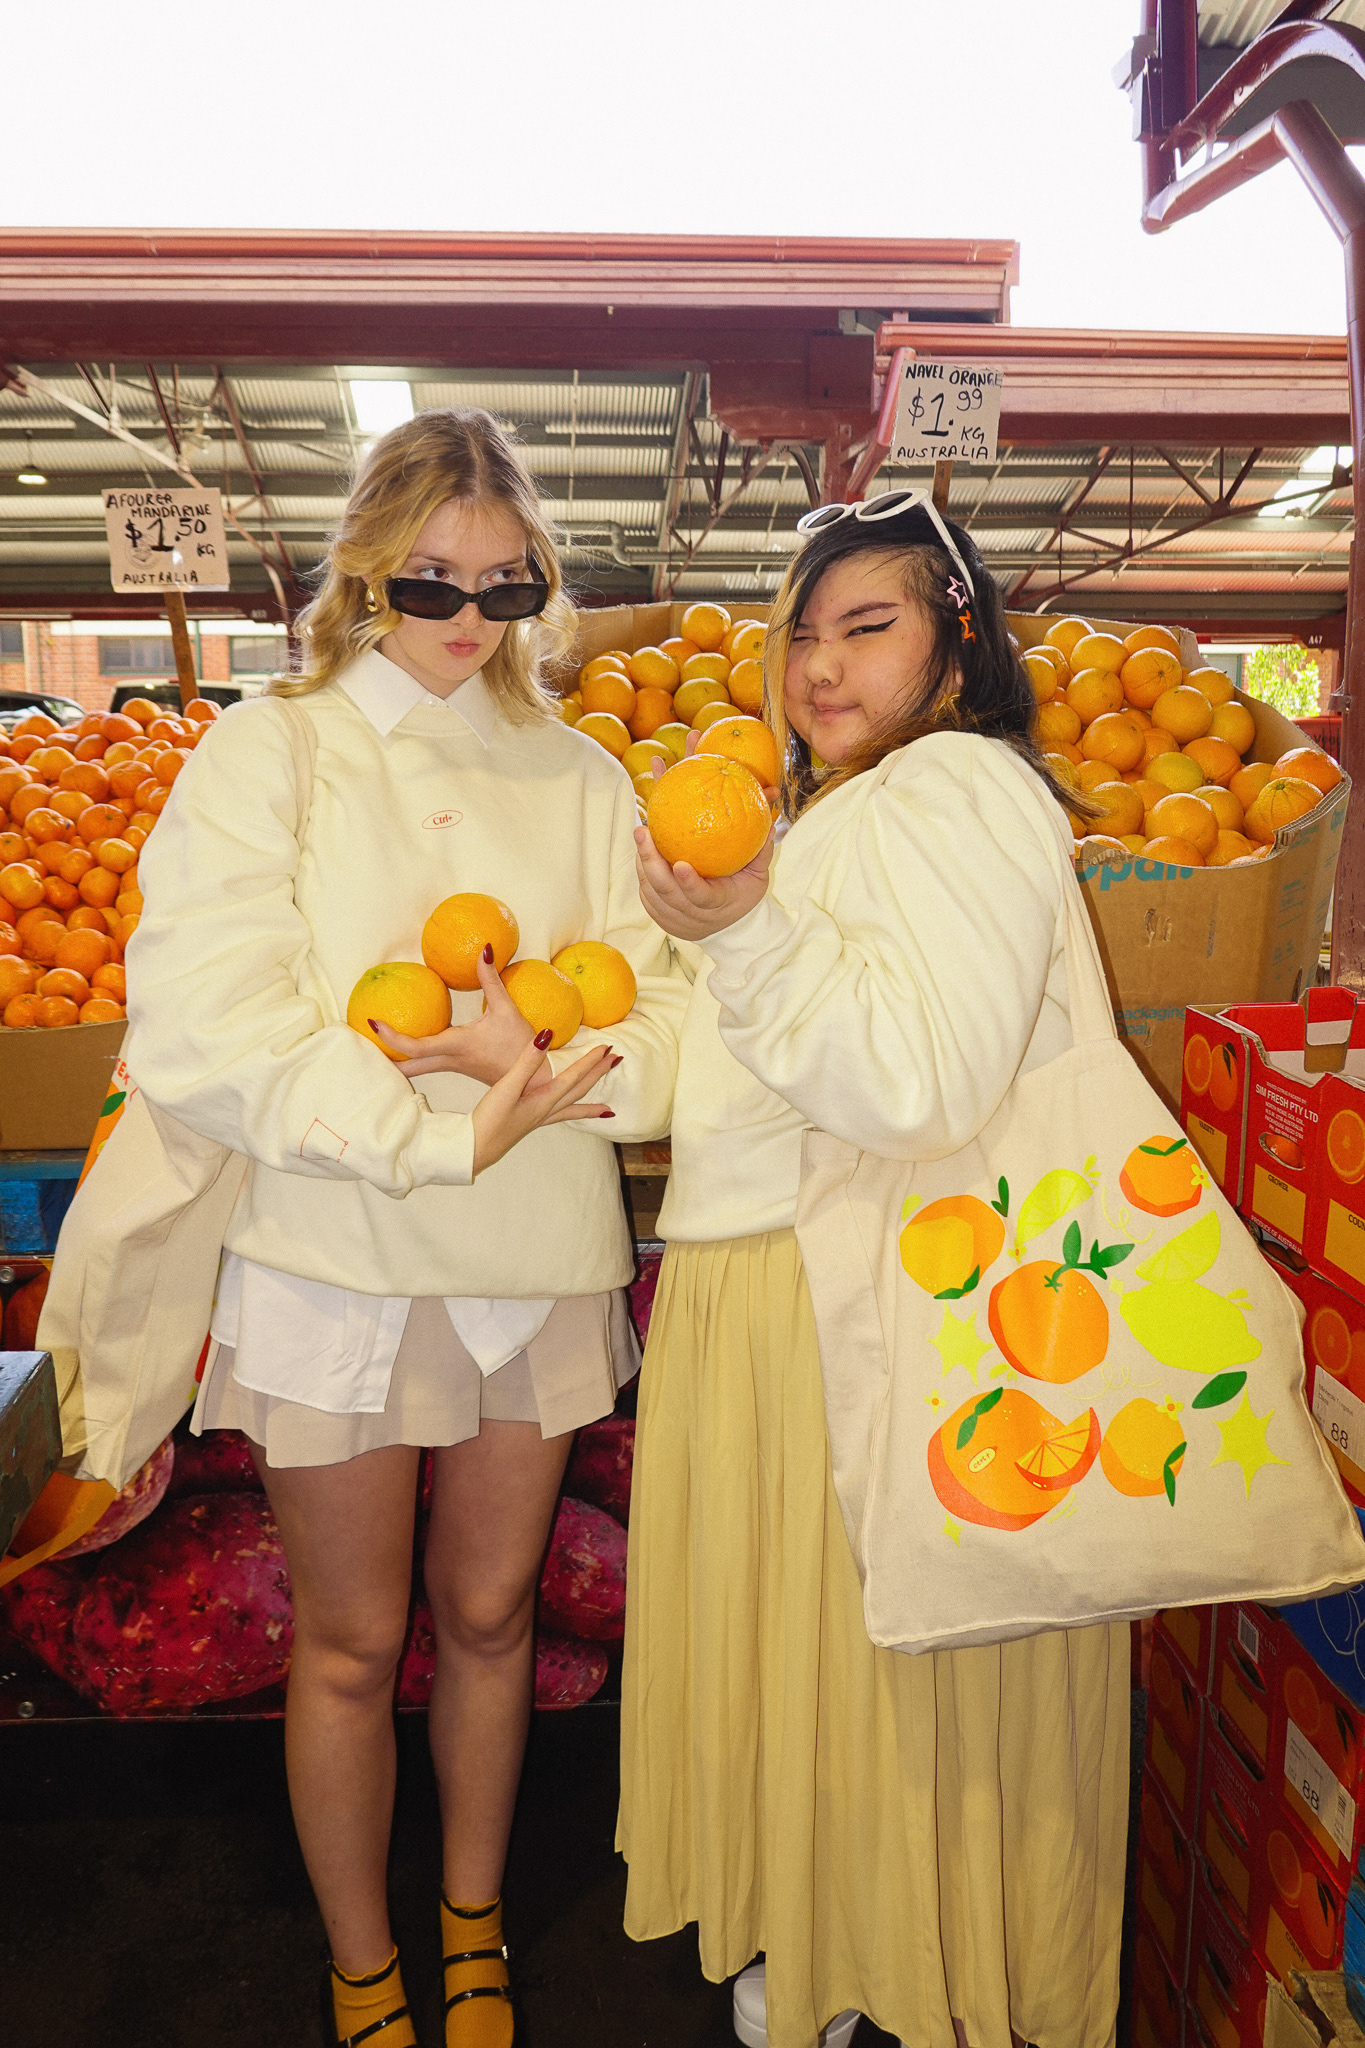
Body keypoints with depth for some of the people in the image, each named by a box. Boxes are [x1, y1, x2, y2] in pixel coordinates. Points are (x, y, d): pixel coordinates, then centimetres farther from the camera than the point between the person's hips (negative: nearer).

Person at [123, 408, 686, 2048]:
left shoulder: (578, 775, 7)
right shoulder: (266, 755, -3)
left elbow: (665, 1021, -1)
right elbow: (202, 1034, -16)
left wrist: (545, 1060, -21)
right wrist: (449, 1131, -20)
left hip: (538, 1265, 3)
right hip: (335, 1261, -2)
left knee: (488, 1612, 19)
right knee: (352, 1643, 13)